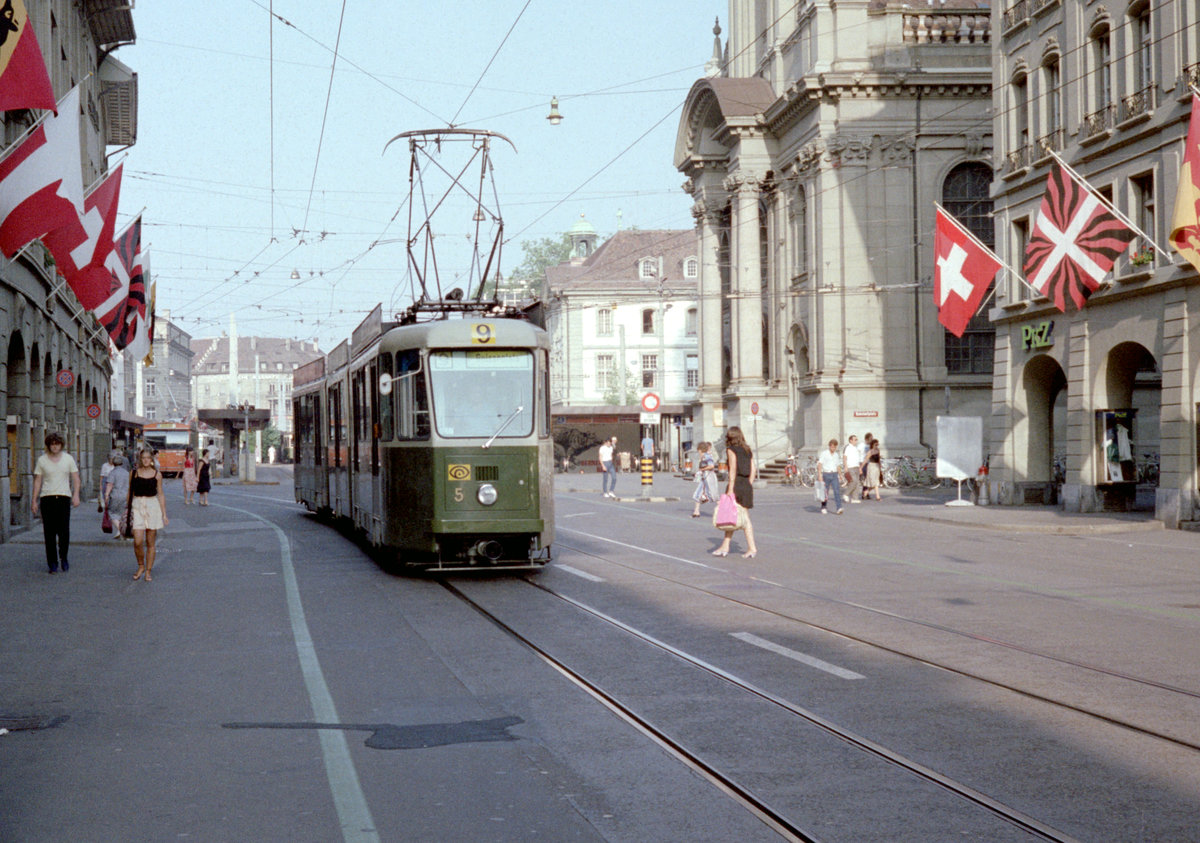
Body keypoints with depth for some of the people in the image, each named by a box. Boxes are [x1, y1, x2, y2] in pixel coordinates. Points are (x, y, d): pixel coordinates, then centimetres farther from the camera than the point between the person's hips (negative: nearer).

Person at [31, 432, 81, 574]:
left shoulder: (68, 458, 7)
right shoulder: (42, 460, 7)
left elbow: (75, 478, 7)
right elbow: (37, 481, 8)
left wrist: (76, 495, -7)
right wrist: (34, 501, 3)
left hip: (64, 497, 0)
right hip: (47, 498, 0)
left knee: (64, 530, -7)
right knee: (49, 532, -1)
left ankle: (63, 558, 14)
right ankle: (52, 563, 5)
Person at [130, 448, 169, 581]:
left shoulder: (157, 474, 5)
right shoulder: (135, 473, 4)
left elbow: (161, 494, 8)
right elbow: (130, 492, 11)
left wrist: (164, 514, 6)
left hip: (153, 506, 0)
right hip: (137, 506, 0)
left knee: (151, 543, 3)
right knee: (138, 541, -10)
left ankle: (148, 571, 13)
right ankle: (141, 566, 13)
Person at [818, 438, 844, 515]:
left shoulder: (836, 455, 12)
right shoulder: (824, 453, -4)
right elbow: (820, 464, -10)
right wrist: (820, 476, -18)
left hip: (834, 475, 3)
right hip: (826, 474, -3)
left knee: (837, 491, -12)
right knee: (825, 493, 5)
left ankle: (839, 508, -21)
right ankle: (823, 508, 21)